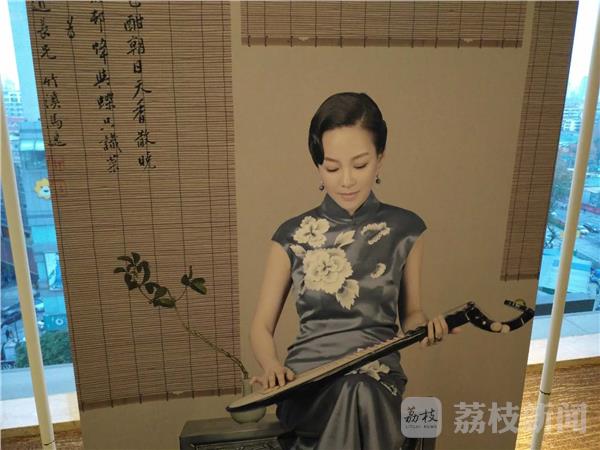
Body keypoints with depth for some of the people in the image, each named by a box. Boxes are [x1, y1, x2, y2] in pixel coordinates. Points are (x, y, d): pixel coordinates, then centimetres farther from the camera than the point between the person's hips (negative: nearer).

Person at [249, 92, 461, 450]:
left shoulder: (405, 229, 0)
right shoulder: (293, 235, -1)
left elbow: (410, 314, 11)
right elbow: (262, 326, 5)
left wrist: (426, 326, -11)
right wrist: (272, 367, -15)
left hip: (378, 377, 2)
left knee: (361, 392, -30)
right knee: (353, 396, -32)